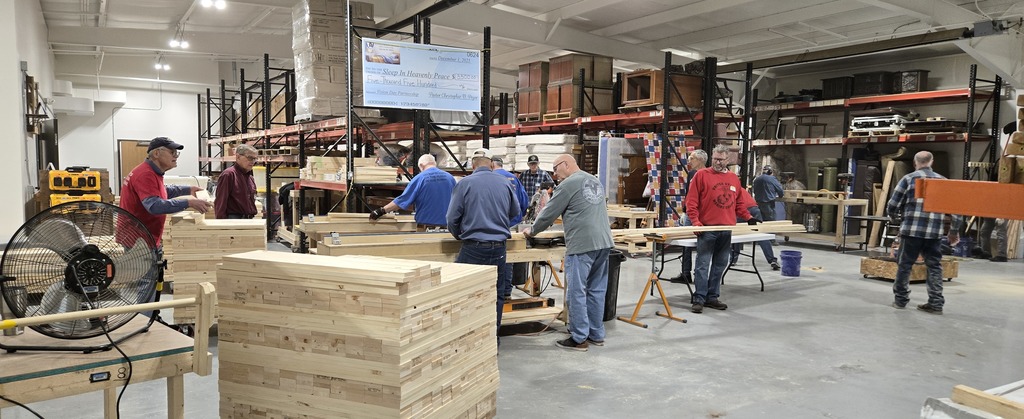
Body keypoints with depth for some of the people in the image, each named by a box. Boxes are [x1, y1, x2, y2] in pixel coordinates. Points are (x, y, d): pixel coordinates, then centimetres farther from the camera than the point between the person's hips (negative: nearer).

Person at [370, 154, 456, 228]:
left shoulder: (419, 178, -7)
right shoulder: (450, 177, 1)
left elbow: (402, 200, -6)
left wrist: (381, 211, 2)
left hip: (426, 225, -2)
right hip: (446, 225, 2)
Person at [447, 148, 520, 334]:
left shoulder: (465, 183, -4)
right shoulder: (505, 183, 5)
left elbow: (452, 218, -2)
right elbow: (515, 212, 20)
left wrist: (458, 235, 18)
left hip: (473, 248, -3)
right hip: (499, 247, 4)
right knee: (497, 293, 14)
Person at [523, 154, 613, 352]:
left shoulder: (568, 184, -6)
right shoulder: (595, 181, 19)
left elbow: (549, 213, -2)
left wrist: (532, 231, 14)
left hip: (582, 245, -8)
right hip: (603, 242, 8)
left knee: (576, 292, 0)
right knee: (597, 290, 13)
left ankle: (579, 338, 5)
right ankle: (596, 334, 20)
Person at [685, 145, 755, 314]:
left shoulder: (734, 178, 15)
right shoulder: (701, 175, -1)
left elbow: (738, 203, 23)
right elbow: (691, 201, -5)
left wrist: (748, 218, 14)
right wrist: (695, 222, -14)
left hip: (727, 230, 5)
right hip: (707, 229, -5)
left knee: (720, 265, 10)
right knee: (702, 265, -5)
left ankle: (712, 297, 19)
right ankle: (699, 299, 0)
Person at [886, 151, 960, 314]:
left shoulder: (908, 179, 0)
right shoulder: (943, 181, 11)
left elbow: (893, 206, -2)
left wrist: (893, 215, 21)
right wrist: (954, 230, 19)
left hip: (911, 229, -3)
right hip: (934, 232, 3)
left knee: (904, 264, 7)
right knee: (934, 266, 11)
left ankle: (901, 299, 14)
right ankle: (936, 303, 10)